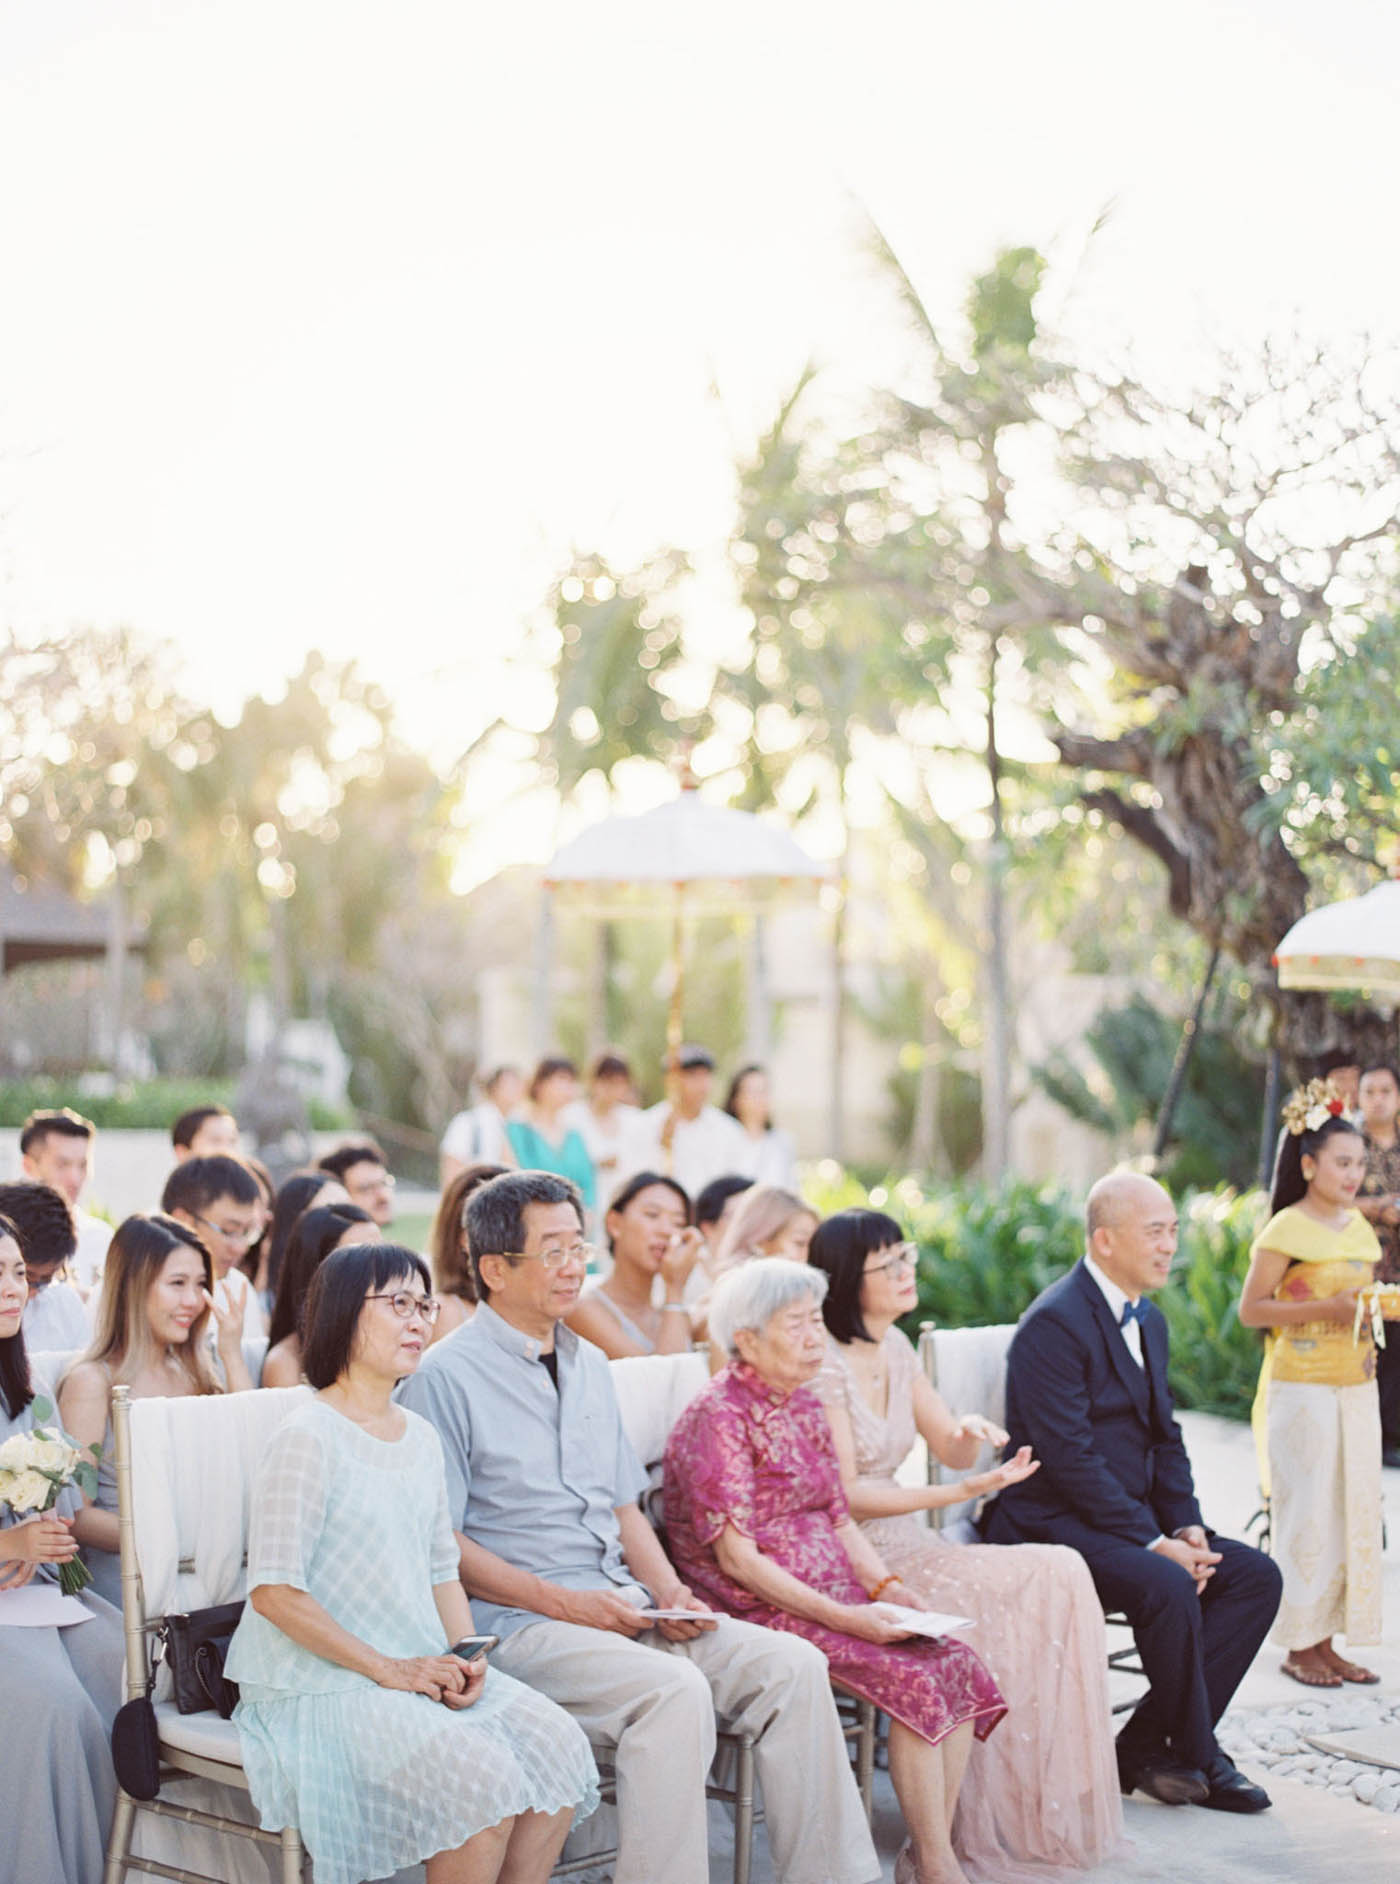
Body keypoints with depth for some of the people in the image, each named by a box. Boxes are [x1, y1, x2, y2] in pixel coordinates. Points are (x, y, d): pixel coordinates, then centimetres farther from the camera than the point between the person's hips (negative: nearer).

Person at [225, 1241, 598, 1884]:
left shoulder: (421, 1438, 14)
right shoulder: (308, 1436, -12)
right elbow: (273, 1592, -16)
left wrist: (465, 1658, -1)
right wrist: (388, 1669, -17)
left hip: (421, 1668, 8)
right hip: (320, 1683, -8)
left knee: (559, 1745, -13)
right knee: (483, 1774, -26)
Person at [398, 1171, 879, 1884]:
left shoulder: (589, 1366, 19)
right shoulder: (445, 1377, -6)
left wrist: (668, 1590, 3)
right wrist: (563, 1602, -17)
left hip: (621, 1605, 7)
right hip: (516, 1623, -7)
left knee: (793, 1665, -12)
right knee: (674, 1690, -32)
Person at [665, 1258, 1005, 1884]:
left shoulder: (805, 1407, 15)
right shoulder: (717, 1418, -12)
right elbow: (736, 1558, -16)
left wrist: (886, 1586, -1)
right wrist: (843, 1618, -21)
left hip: (831, 1594, 8)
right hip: (757, 1609, -8)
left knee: (957, 1663, -14)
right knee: (913, 1679, -24)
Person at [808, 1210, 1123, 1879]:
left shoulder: (894, 1348, 12)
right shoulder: (825, 1364, -13)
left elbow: (950, 1450, 18)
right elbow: (846, 1495, -16)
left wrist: (970, 1430, -6)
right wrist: (962, 1491, -19)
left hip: (904, 1545, 8)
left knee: (1061, 1574, -14)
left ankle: (1055, 1811, -11)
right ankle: (1001, 1823, -13)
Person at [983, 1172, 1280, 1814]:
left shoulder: (1150, 1321, 14)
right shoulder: (1055, 1322, -16)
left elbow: (1165, 1438, 16)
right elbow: (1070, 1457, -22)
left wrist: (1188, 1527, -2)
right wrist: (1153, 1541, -22)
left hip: (1133, 1516, 9)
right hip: (1053, 1524, -9)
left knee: (1256, 1575, -7)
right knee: (1168, 1588, -31)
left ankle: (1145, 1746, -6)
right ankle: (1197, 1757, -9)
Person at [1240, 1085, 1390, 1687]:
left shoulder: (1360, 1229, 11)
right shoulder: (1287, 1230, -9)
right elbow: (1251, 1309, -11)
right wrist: (1328, 1309, -19)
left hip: (1356, 1386, 7)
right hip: (1301, 1388, -7)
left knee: (1354, 1509, 6)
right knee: (1307, 1512, -3)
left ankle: (1327, 1640, 14)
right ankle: (1299, 1646, 6)